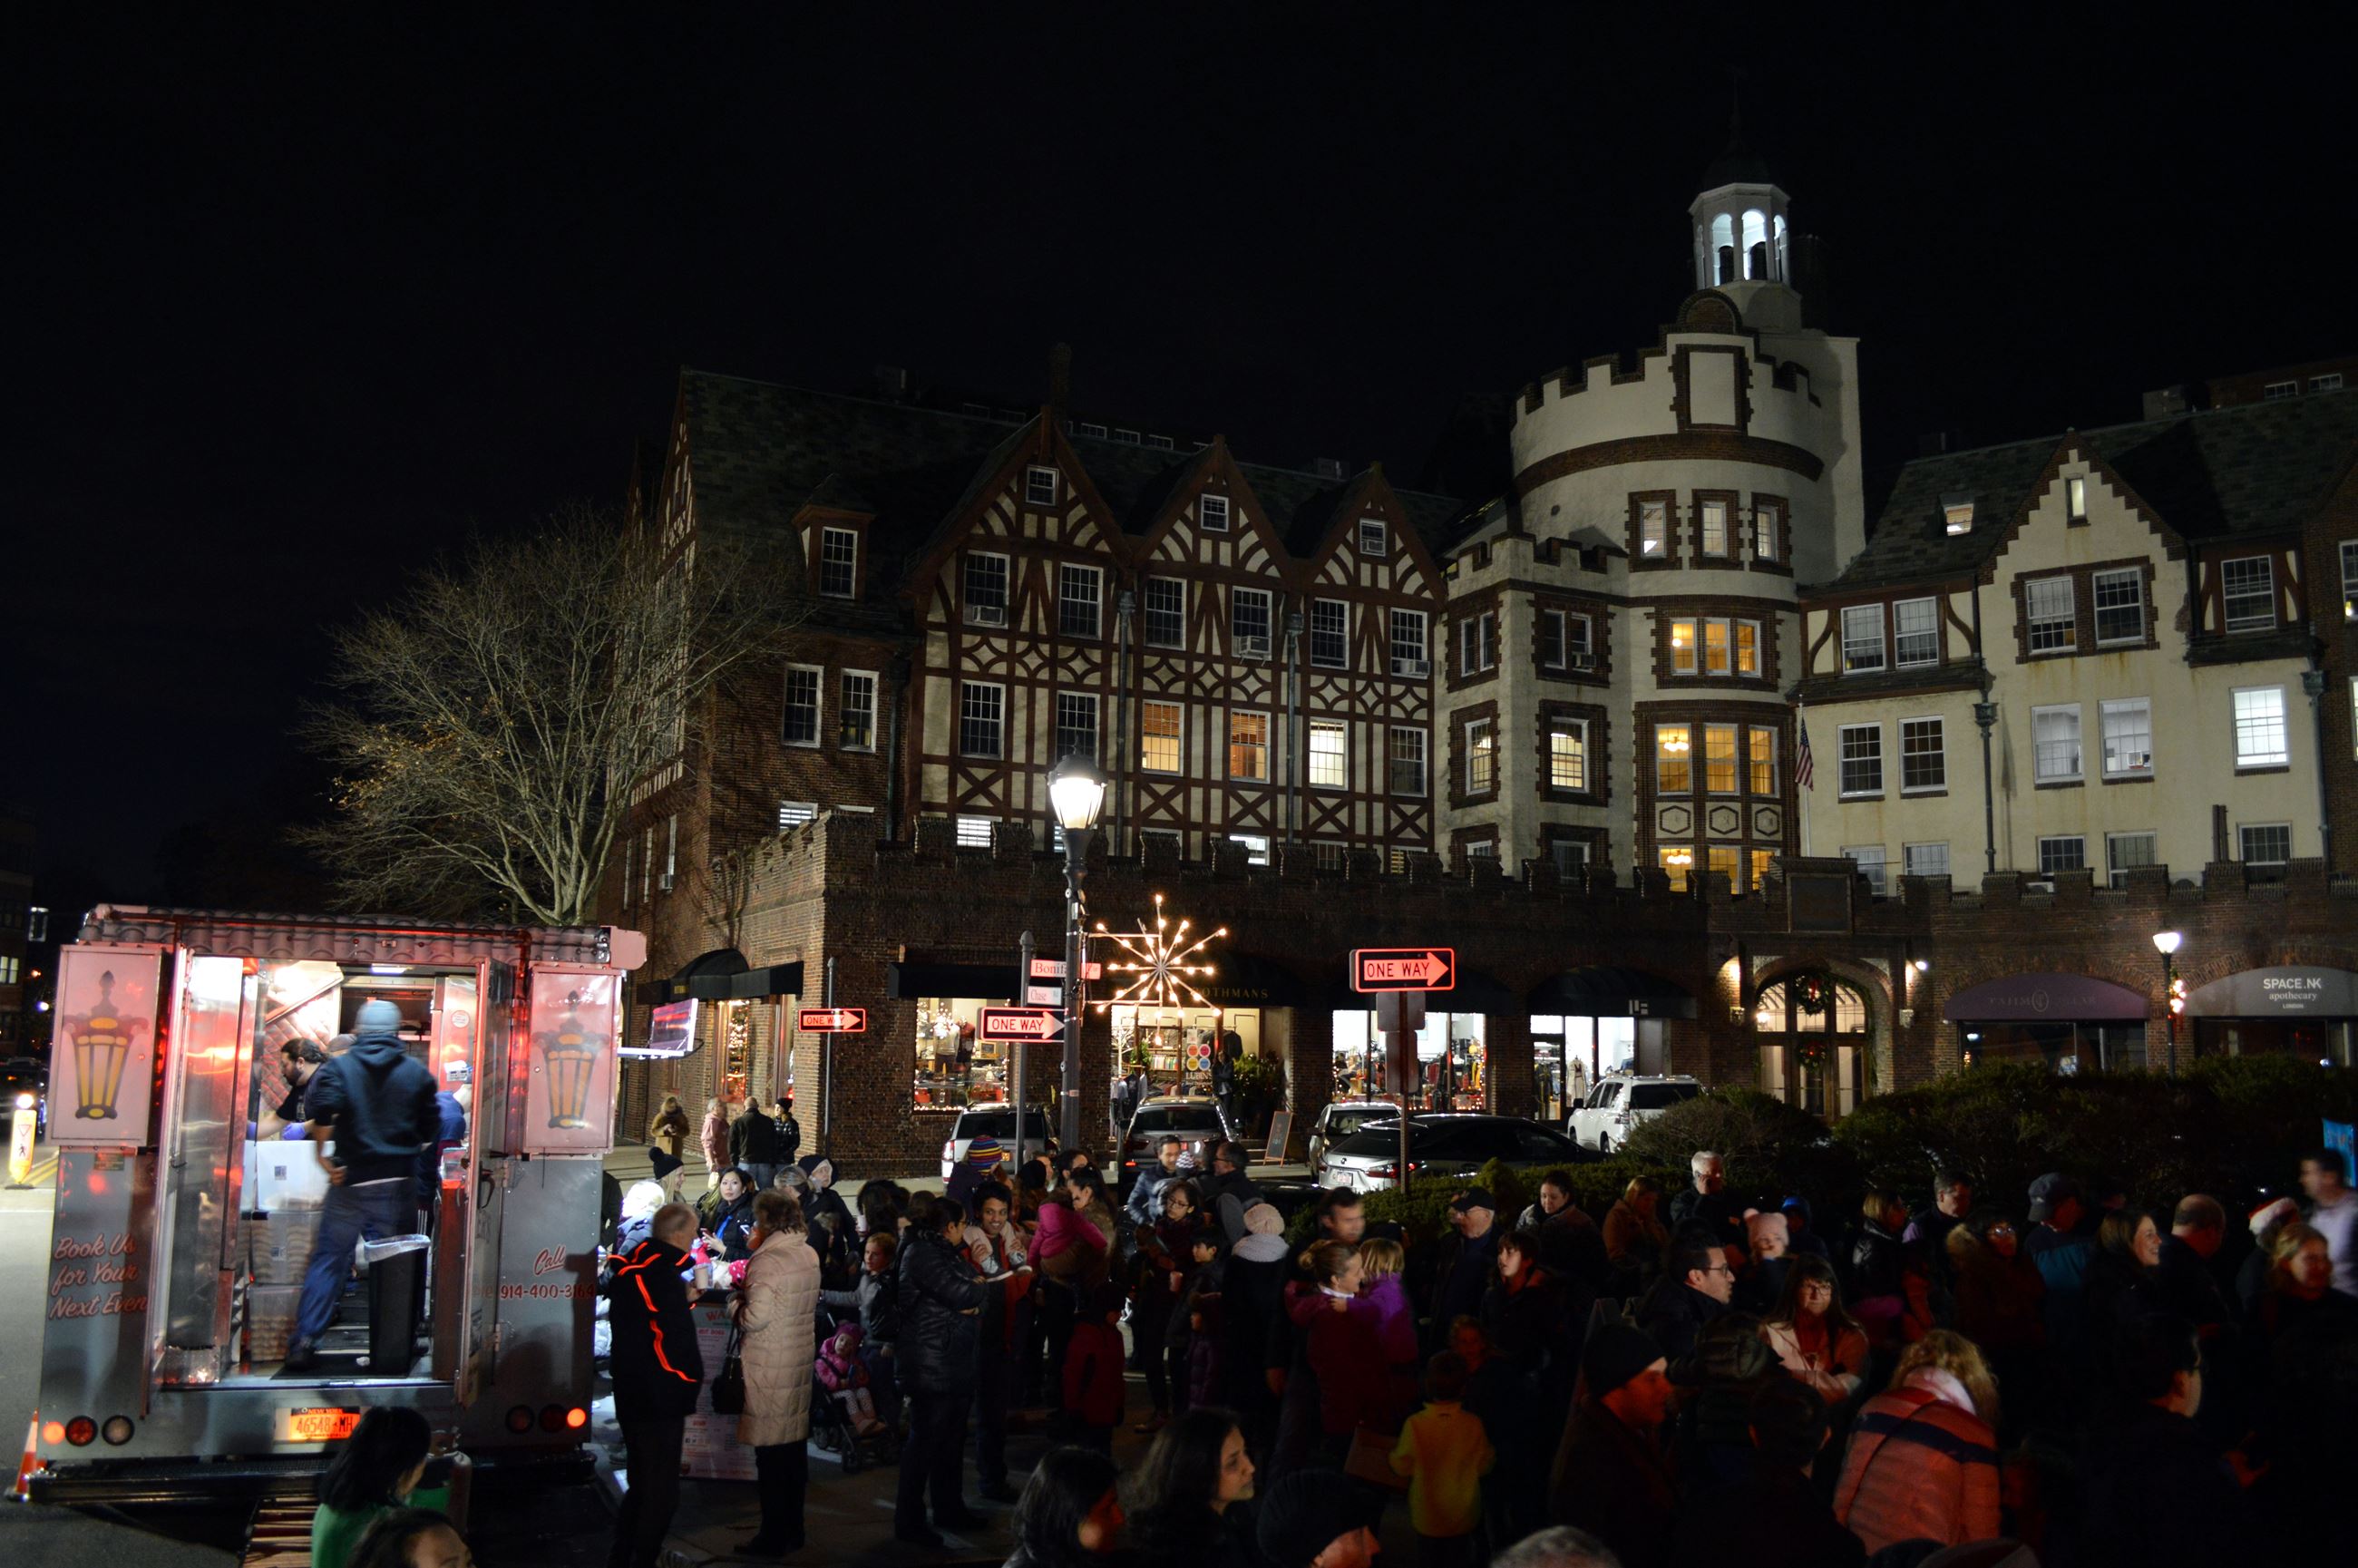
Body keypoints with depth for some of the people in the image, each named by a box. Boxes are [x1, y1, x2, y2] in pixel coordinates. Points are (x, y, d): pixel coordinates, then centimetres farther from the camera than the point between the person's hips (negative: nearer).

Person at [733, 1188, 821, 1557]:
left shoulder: (767, 1261, -19)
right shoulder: (809, 1255, 6)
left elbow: (755, 1318, -24)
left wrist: (735, 1300, -3)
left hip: (769, 1368, -8)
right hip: (801, 1363, 8)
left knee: (770, 1454, 1)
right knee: (795, 1449, 16)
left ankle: (774, 1538, 9)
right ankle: (793, 1529, 27)